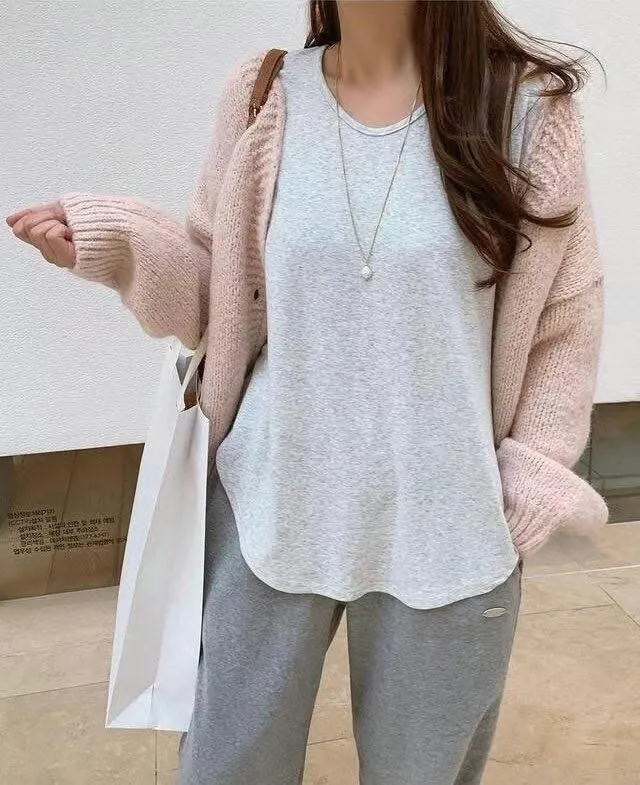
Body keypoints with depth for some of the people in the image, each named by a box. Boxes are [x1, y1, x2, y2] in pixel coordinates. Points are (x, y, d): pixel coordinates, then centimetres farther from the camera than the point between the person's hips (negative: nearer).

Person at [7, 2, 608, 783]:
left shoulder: (527, 108, -8)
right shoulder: (264, 98, -2)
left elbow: (565, 318, 0)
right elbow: (220, 292, 5)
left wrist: (530, 488, -2)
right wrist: (112, 242, -11)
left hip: (443, 531, -1)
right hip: (267, 508, 2)